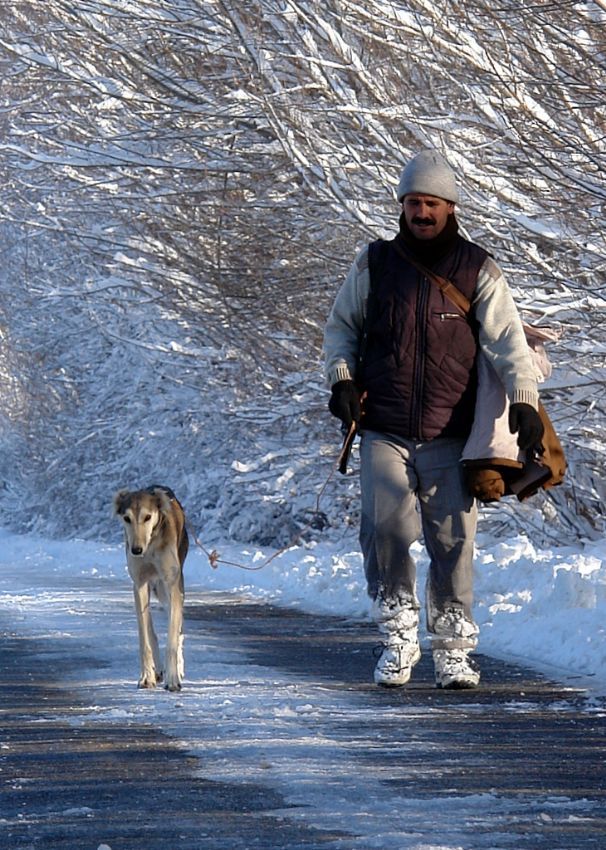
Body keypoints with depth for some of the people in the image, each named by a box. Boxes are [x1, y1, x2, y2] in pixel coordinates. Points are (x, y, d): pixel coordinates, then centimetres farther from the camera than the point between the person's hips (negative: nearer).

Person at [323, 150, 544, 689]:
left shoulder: (478, 271, 3)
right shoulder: (375, 264, 7)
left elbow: (508, 340, -4)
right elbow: (341, 326, 18)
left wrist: (523, 401, -18)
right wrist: (342, 380, 2)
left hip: (451, 437, -1)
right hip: (384, 432, 1)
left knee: (453, 542, -2)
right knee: (385, 533, -9)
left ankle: (453, 648, 10)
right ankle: (399, 636, 7)